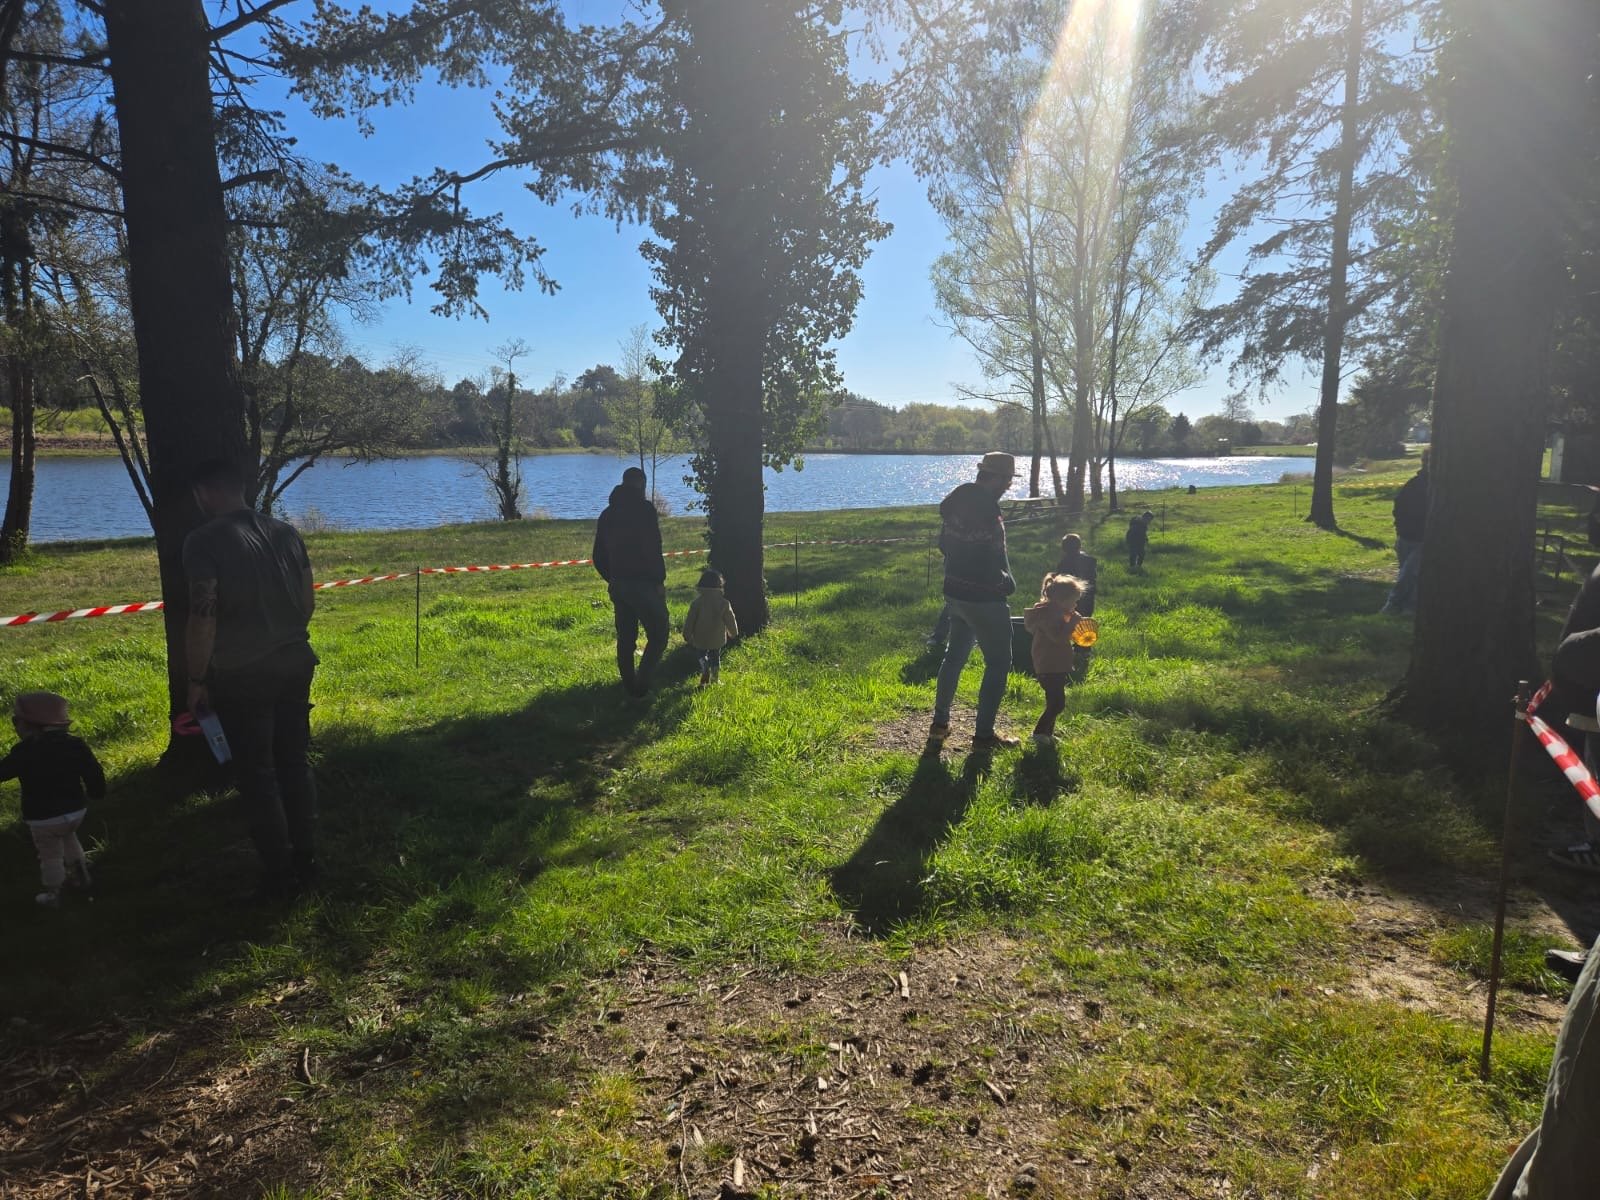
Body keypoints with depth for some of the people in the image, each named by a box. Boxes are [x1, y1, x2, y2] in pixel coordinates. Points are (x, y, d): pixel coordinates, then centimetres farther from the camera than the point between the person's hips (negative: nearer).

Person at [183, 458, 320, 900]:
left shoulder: (204, 541, -12)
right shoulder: (285, 533, 6)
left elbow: (203, 616, -17)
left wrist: (196, 680, -9)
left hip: (240, 676, -5)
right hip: (295, 664, 5)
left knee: (256, 774, 5)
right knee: (295, 763, 14)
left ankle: (279, 873, 12)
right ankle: (305, 861, 22)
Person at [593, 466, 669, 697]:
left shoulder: (607, 514, 13)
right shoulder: (645, 508, -7)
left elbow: (598, 556, 15)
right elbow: (653, 548, -15)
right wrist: (660, 580, -9)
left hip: (618, 584, 7)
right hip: (643, 583, -7)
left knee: (625, 637, 13)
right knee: (658, 633, 0)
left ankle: (630, 686, 17)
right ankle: (641, 683, -9)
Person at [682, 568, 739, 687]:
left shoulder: (697, 602, -9)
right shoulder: (723, 602, -7)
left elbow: (690, 620, -5)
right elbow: (730, 619, 1)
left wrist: (687, 635, 7)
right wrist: (733, 632, 17)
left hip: (700, 638, -1)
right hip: (717, 638, 1)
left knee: (702, 655, 16)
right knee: (715, 656, 18)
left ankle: (705, 669, -13)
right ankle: (715, 678, 13)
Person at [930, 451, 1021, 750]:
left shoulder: (955, 500, 4)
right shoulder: (986, 509, -23)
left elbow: (945, 544, 13)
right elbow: (995, 557, -22)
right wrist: (1007, 582, -5)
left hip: (955, 590, 9)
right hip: (983, 597, -8)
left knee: (954, 655, 20)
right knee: (998, 662, 4)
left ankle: (940, 723, 27)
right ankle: (984, 734, 7)